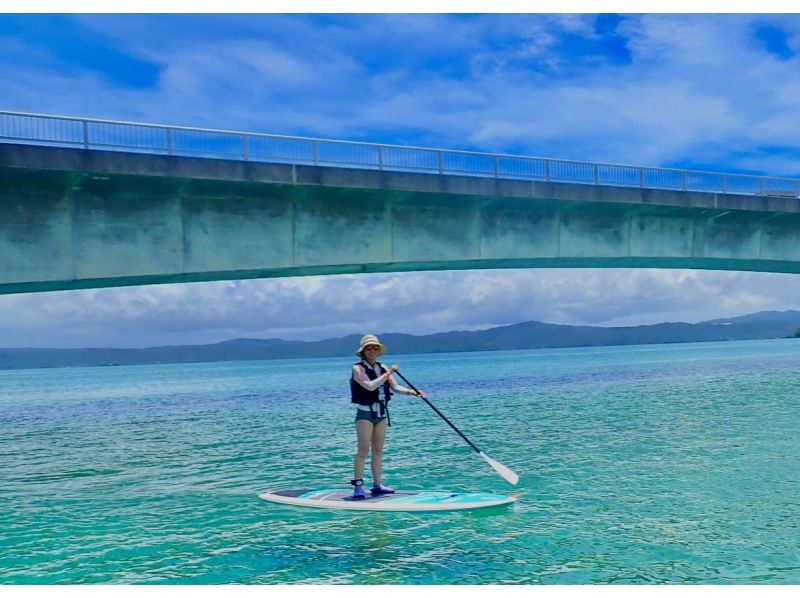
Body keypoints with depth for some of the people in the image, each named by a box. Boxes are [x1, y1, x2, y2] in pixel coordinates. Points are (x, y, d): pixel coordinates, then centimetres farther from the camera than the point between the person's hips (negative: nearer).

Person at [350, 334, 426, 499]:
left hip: (381, 413, 6)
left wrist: (411, 392, -11)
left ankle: (377, 485, 16)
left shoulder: (382, 368, 10)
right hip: (365, 413, -6)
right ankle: (358, 487, -7)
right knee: (363, 451, -9)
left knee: (378, 451, 10)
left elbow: (395, 387, 4)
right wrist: (388, 373, -21)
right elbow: (370, 386, -24)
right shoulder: (358, 368, -9)